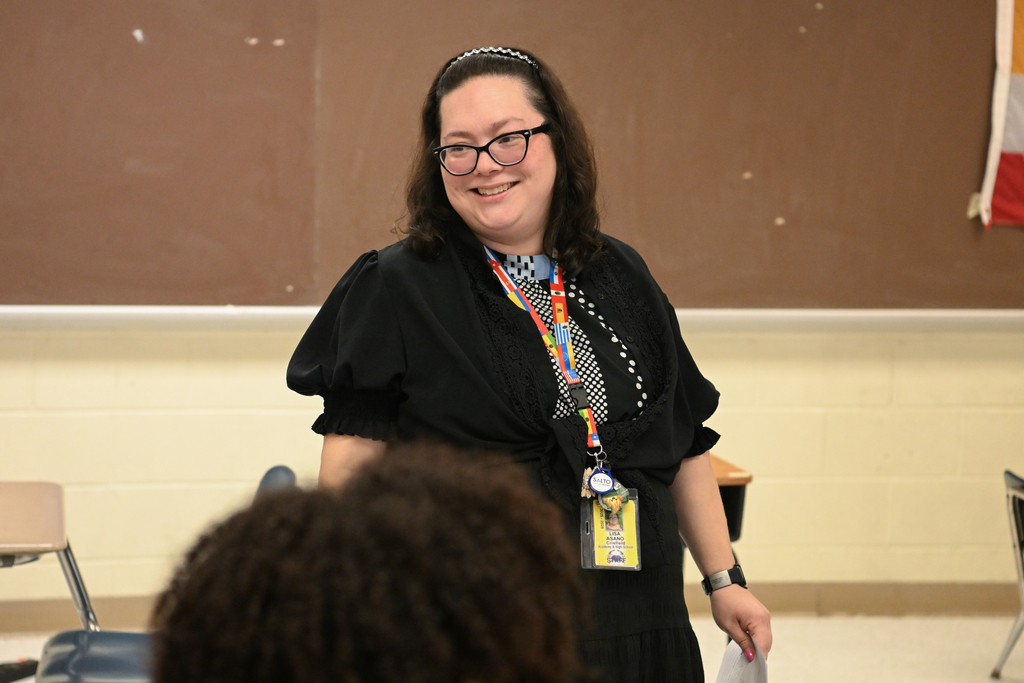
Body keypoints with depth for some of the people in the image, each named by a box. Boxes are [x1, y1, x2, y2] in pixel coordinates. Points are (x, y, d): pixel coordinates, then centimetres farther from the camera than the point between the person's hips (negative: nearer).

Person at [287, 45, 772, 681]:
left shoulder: (621, 278, 9)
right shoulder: (396, 288, -4)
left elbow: (684, 444, 15)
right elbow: (354, 457, -7)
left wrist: (724, 580, 14)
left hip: (637, 622, 4)